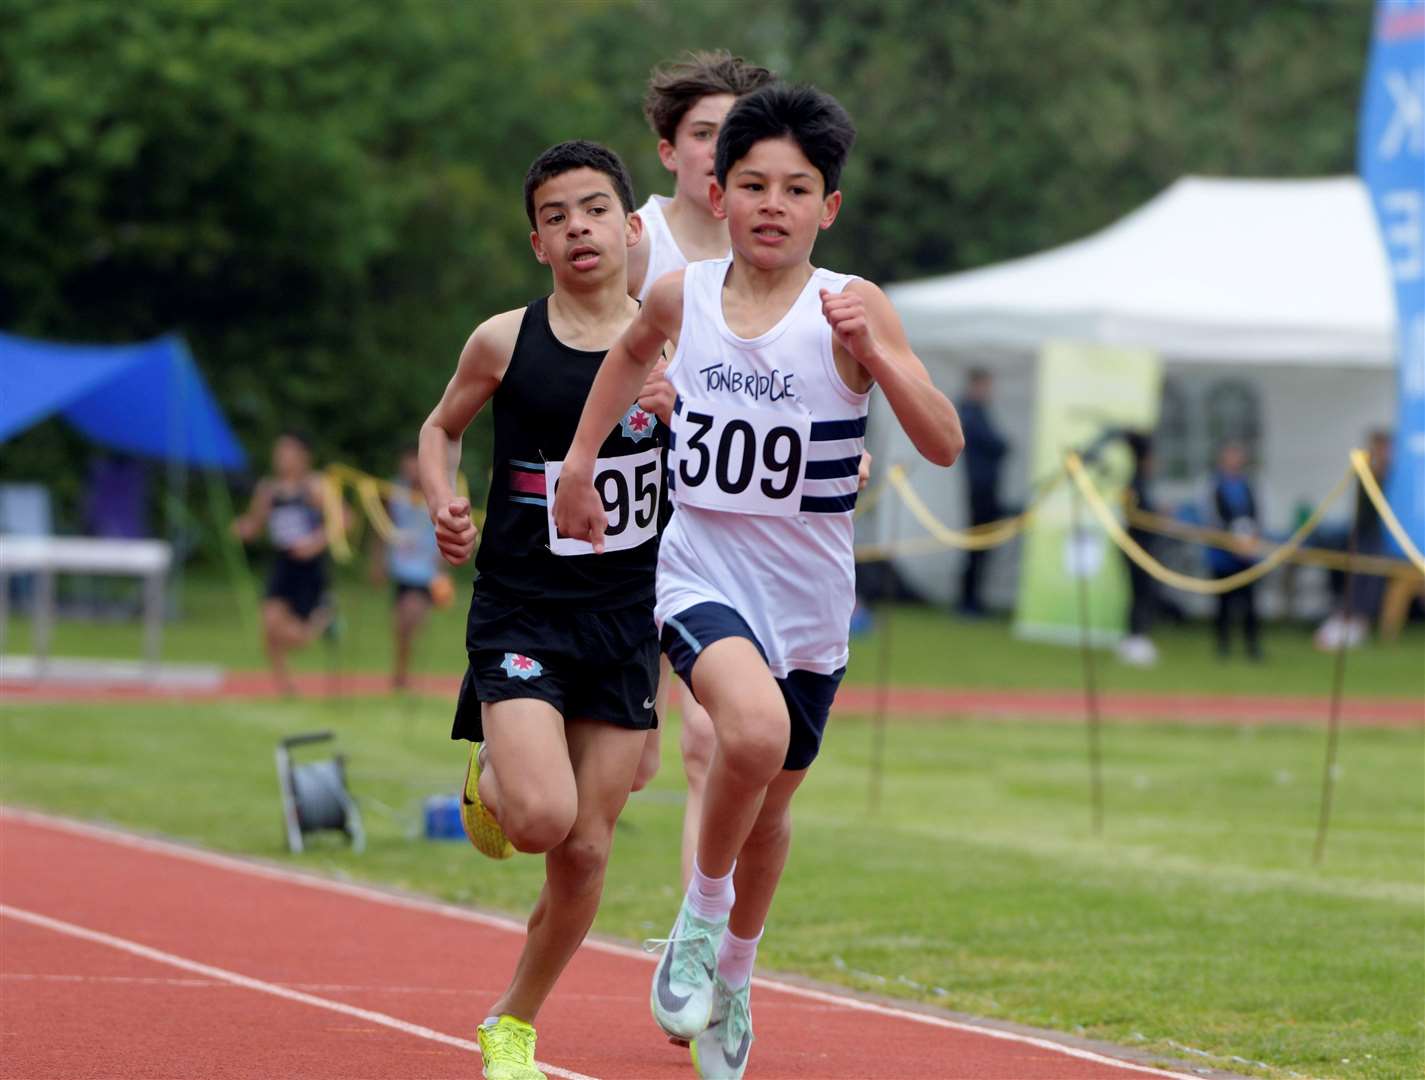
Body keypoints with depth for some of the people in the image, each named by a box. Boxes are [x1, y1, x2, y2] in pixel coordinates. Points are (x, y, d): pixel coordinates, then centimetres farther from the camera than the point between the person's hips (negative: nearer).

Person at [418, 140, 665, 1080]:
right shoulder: (505, 342, -3)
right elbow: (442, 427, 15)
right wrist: (443, 504, -4)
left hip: (628, 616, 2)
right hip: (519, 611, -2)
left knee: (586, 849, 2)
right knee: (542, 816, -21)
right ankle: (488, 778, 18)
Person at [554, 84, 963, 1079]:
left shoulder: (854, 308, -11)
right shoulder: (682, 296, -3)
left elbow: (944, 444, -18)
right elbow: (633, 351, 22)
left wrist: (871, 352, -30)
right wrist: (579, 465, 19)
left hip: (810, 594, 1)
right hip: (704, 572, -1)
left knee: (771, 803, 16)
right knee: (754, 729, -31)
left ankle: (732, 976, 43)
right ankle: (701, 910, -6)